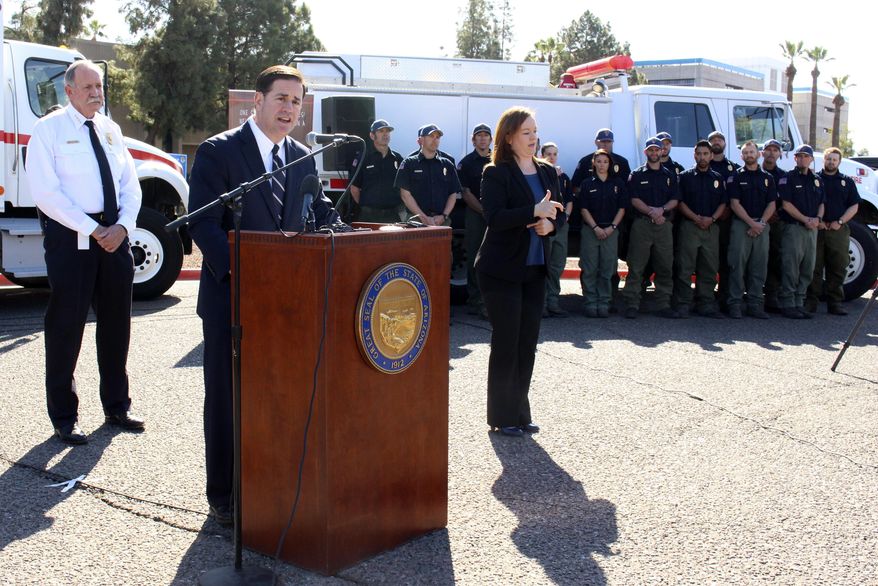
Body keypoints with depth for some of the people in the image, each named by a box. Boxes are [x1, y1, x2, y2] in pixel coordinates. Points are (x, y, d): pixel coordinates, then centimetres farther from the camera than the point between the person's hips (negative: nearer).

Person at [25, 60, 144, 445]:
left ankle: (116, 406, 26)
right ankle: (64, 416, 13)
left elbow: (130, 185, 11)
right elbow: (45, 193, -13)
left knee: (117, 321, 12)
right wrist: (92, 230, -16)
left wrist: (122, 226, -7)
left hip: (115, 235, 6)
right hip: (69, 236, -5)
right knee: (66, 324, 0)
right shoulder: (50, 129, -4)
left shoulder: (111, 129, 13)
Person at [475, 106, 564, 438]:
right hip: (502, 270, -6)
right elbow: (494, 217, -20)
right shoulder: (496, 174, -8)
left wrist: (550, 224, -8)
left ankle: (520, 413, 20)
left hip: (535, 270, 6)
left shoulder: (547, 172, 11)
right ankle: (502, 417, 11)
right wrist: (535, 211, -25)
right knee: (506, 343, -1)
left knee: (528, 343, 9)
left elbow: (559, 213, 14)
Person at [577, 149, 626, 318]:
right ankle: (591, 302, 2)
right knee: (589, 269, -3)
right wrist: (596, 228, -9)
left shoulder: (618, 183, 9)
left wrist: (612, 227, -6)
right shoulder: (587, 183, 6)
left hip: (611, 230, 1)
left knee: (607, 269, 0)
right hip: (590, 230, -1)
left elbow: (622, 208, 6)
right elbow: (584, 209, 1)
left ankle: (604, 303, 5)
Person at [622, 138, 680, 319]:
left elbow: (674, 200, 8)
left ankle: (664, 305, 8)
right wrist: (651, 212, -15)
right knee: (636, 267, -5)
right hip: (641, 224, -3)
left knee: (665, 267, 2)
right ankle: (631, 305, -3)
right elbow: (634, 200, -1)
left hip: (664, 224, 3)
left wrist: (661, 209, -11)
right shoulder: (637, 175, 8)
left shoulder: (670, 175, 16)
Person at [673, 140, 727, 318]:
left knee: (709, 269, 4)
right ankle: (682, 305, -3)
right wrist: (695, 218, -13)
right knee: (685, 268, -6)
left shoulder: (717, 178, 15)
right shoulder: (685, 177, 6)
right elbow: (680, 202, -1)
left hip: (711, 227, 3)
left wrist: (711, 219, -7)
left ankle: (706, 305, 10)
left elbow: (723, 203, 11)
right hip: (689, 225, -3)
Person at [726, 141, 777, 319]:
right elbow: (735, 204, -4)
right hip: (741, 224, -3)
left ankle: (755, 304, 9)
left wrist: (761, 223, -7)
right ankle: (735, 304, -3)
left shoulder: (767, 178, 13)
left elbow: (771, 204, 9)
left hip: (762, 226, 3)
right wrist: (751, 222, -12)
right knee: (737, 265, -6)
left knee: (759, 267, 3)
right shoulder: (737, 177, 4)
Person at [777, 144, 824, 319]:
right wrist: (805, 219, -14)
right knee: (791, 269, -7)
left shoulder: (817, 180, 16)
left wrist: (818, 219, -2)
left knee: (807, 270, 7)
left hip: (812, 229, 6)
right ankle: (788, 305, -2)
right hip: (793, 227, -6)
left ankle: (799, 303, 14)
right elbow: (786, 204, -10)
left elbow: (821, 204, 18)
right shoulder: (788, 178, -3)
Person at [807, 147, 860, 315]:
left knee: (838, 267, 3)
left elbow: (854, 206, 10)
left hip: (839, 230, 2)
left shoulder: (847, 181, 13)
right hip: (816, 229, -2)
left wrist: (840, 222, -4)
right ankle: (811, 301, 3)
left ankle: (835, 302, 9)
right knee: (814, 266, -1)